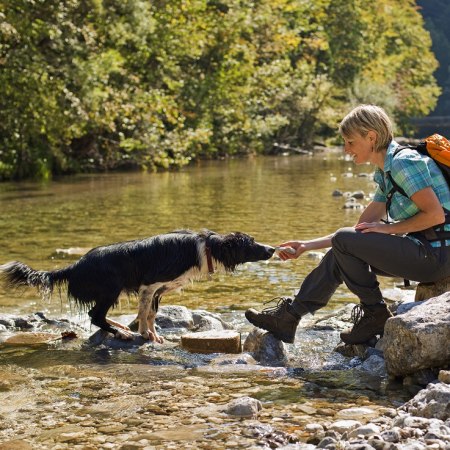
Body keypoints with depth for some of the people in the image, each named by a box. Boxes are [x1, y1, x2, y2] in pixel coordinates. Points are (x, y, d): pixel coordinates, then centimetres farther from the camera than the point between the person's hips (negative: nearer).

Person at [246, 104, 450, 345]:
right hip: (427, 252, 10)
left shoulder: (403, 163, -14)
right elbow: (361, 229, 19)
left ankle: (375, 314, 1)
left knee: (344, 242, -11)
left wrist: (388, 228, -12)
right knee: (340, 255, 10)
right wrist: (307, 246, 17)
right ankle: (287, 317, 12)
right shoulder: (385, 173, 17)